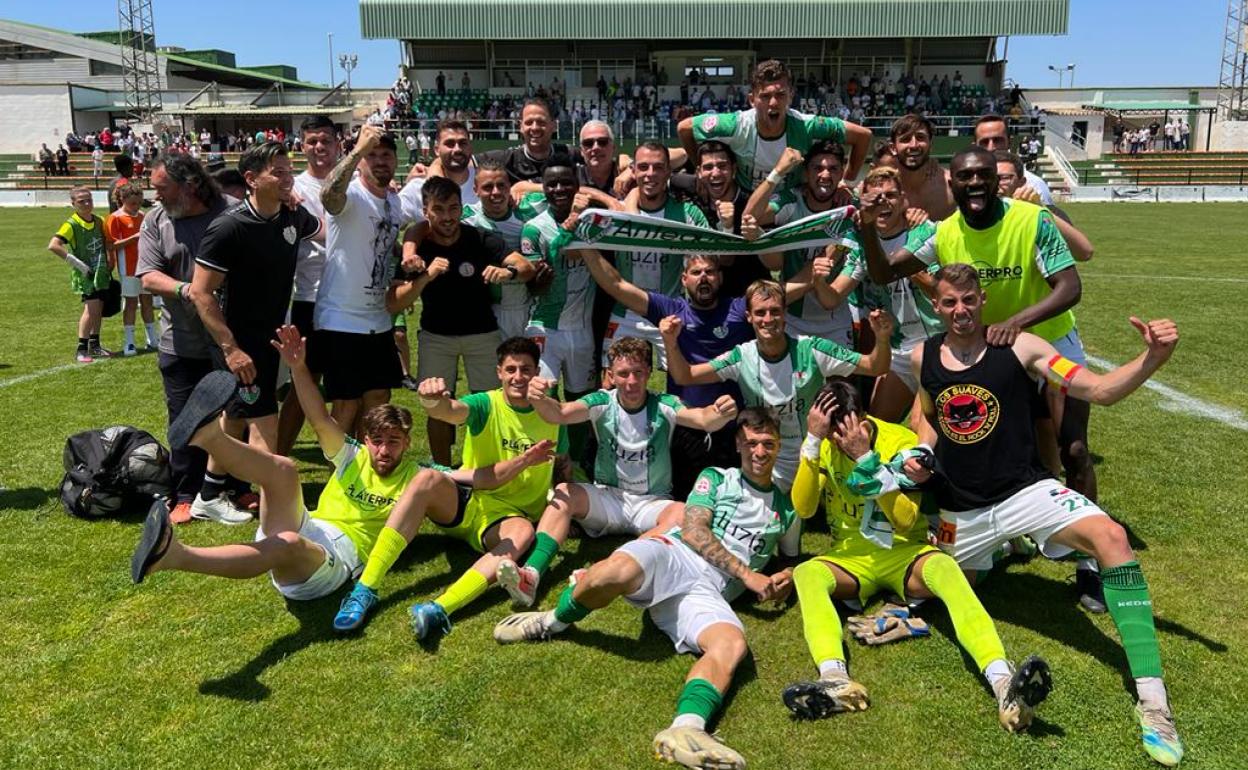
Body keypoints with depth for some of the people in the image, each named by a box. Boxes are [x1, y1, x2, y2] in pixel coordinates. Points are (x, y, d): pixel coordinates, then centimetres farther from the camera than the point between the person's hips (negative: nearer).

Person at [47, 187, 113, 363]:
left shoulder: (99, 221, 5)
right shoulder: (72, 224, -14)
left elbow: (106, 241, 22)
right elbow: (53, 245, -23)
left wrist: (109, 265, 15)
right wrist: (76, 263, -22)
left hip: (101, 272, 6)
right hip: (85, 274, -6)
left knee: (99, 309, 12)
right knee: (91, 308, -16)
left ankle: (94, 345, 25)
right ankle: (81, 350, -10)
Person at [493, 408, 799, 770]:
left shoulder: (785, 508, 27)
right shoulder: (716, 478, 17)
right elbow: (692, 531, 4)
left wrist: (785, 578, 13)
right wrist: (747, 574, -3)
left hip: (709, 593, 2)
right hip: (674, 555, -2)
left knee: (733, 644, -35)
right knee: (617, 571, -38)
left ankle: (685, 731, -57)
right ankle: (553, 622, -10)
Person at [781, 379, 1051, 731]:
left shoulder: (901, 442, -10)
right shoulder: (822, 445, -3)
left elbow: (906, 519, -19)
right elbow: (803, 508, -16)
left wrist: (865, 457, -27)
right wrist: (813, 441, -25)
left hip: (904, 552, -1)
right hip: (851, 556, 2)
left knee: (945, 569, -35)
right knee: (805, 574, -31)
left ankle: (1003, 683, -51)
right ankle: (835, 679, -54)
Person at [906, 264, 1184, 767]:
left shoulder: (1020, 347, -9)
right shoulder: (924, 357, 1)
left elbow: (1100, 391, -14)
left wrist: (1153, 357, -31)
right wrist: (921, 456, 1)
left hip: (1025, 491, -4)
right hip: (959, 509, 4)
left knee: (1110, 537, -30)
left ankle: (1152, 699, -28)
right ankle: (990, 551, 52)